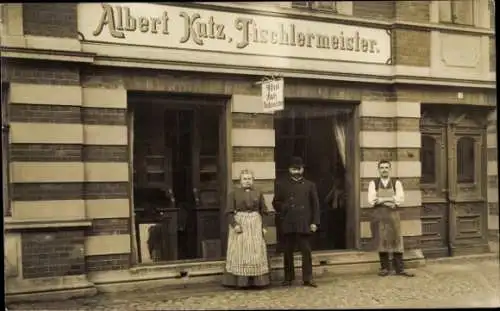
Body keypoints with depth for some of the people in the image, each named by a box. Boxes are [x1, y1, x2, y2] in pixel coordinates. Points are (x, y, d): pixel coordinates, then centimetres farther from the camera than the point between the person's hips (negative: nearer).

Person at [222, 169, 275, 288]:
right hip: (239, 224, -2)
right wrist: (234, 224, -14)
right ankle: (240, 281, 2)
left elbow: (263, 210, 10)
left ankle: (257, 281, 8)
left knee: (256, 252, 2)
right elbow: (229, 212, -2)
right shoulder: (235, 193, 2)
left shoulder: (258, 193, 9)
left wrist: (269, 211, -11)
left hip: (255, 225, 2)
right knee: (240, 252, -2)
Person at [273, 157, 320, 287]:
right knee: (288, 252, 6)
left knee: (306, 251, -2)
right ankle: (288, 278, 16)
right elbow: (276, 203, 13)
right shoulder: (282, 185, 9)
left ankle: (307, 278, 5)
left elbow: (315, 205, 7)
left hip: (304, 224, -1)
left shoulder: (310, 185, 9)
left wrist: (314, 222, 0)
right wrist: (283, 211, -3)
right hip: (288, 224, 1)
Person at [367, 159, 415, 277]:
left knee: (396, 241, -1)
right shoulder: (373, 184, 4)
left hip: (393, 215, 0)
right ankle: (385, 268, 11)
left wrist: (381, 199, -16)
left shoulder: (397, 183, 4)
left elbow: (400, 199, -10)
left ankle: (399, 269, 3)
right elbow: (371, 200, -8)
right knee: (382, 242, 3)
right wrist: (389, 201, -15)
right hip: (379, 216, 0)